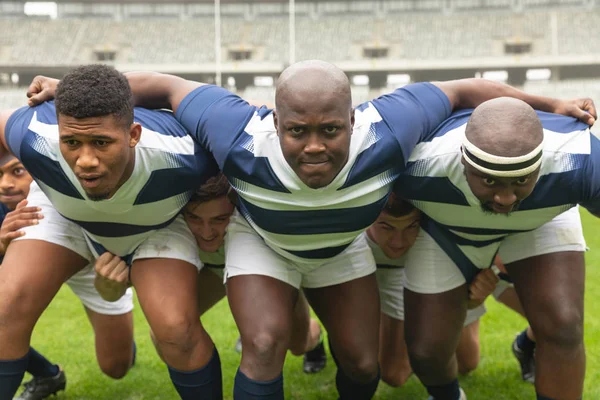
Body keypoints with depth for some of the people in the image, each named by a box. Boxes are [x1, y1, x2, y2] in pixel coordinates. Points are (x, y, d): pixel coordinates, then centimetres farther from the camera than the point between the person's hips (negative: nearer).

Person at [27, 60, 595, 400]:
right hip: (261, 241, -2)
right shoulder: (241, 138, -39)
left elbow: (462, 90, -22)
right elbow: (166, 85, -26)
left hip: (343, 246, 2)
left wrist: (550, 106, -12)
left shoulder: (385, 132, -36)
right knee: (265, 344, -22)